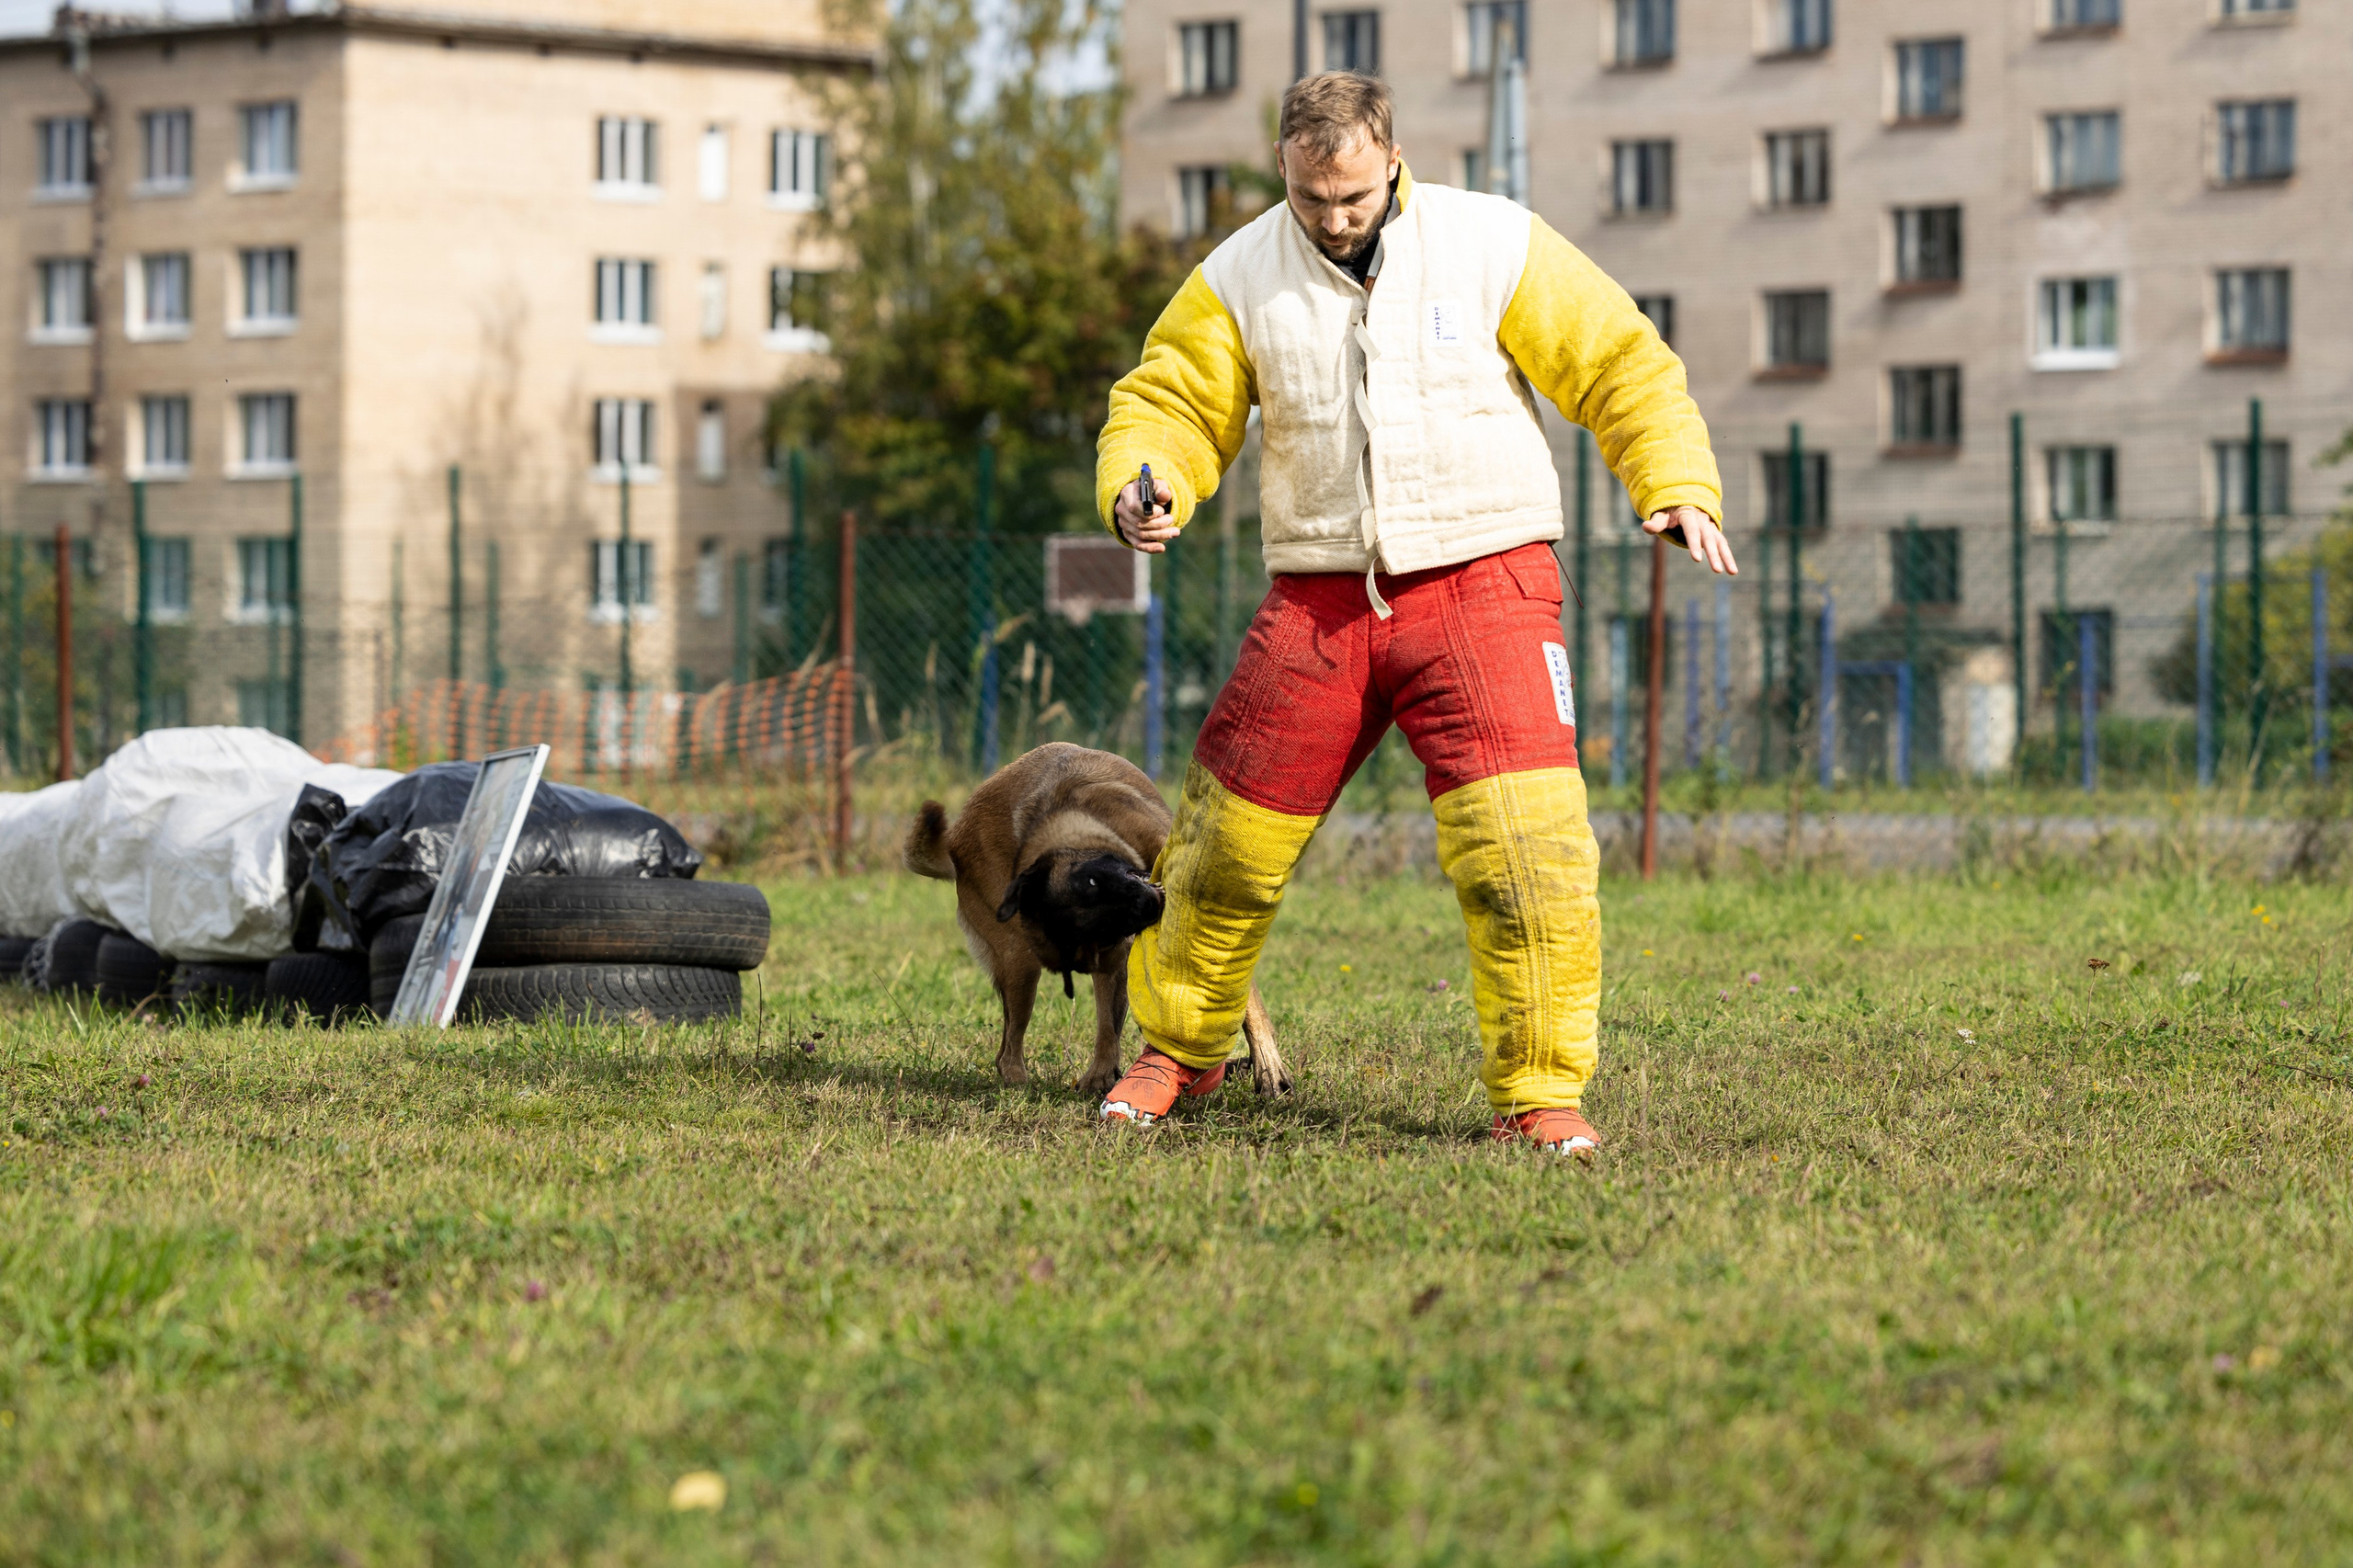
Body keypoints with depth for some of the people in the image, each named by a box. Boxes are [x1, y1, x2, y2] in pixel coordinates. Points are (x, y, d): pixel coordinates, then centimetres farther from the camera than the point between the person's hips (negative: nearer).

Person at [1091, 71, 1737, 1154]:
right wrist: (1140, 493, -18)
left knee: (1526, 842, -16)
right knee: (1232, 839, 6)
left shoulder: (1492, 247, -4)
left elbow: (1620, 365, 1)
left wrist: (1679, 486, -12)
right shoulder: (1239, 280, 2)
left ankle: (1540, 1094, -4)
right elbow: (1169, 403, 4)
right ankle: (1181, 1048, 31)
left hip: (1482, 586, -2)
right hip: (1320, 602, 2)